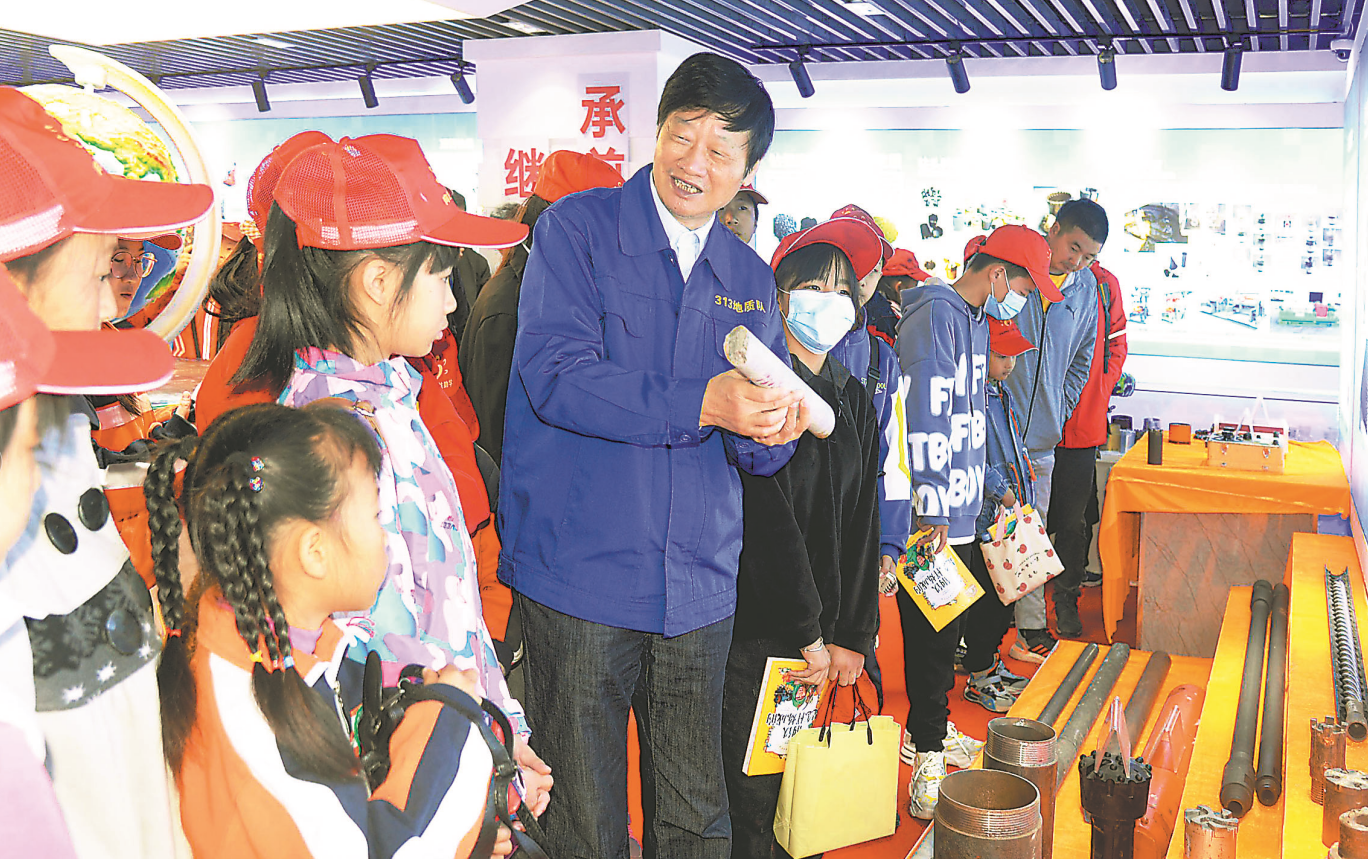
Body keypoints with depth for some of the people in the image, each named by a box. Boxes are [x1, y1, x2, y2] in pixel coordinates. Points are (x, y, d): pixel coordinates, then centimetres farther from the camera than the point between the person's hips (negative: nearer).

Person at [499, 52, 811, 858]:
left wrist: (772, 430, -13)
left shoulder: (751, 280, 11)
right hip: (580, 575, -4)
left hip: (698, 588, 5)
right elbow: (554, 375, -17)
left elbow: (760, 452, 11)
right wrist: (702, 404, -24)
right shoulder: (580, 229, -3)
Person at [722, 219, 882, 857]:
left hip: (828, 640, 6)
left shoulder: (855, 401, 12)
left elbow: (862, 525, 9)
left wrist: (854, 636, 1)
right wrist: (810, 635, -12)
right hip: (757, 630, -5)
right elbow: (768, 518, -13)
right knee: (753, 800, 1)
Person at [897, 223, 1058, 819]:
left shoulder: (976, 319, 16)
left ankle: (928, 731, 31)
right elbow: (924, 417, -21)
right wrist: (931, 511, -20)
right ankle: (928, 753, 10)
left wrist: (993, 487, 25)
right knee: (931, 632, -2)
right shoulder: (936, 315, -15)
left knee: (944, 629, 17)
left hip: (957, 511, 10)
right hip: (932, 515, -10)